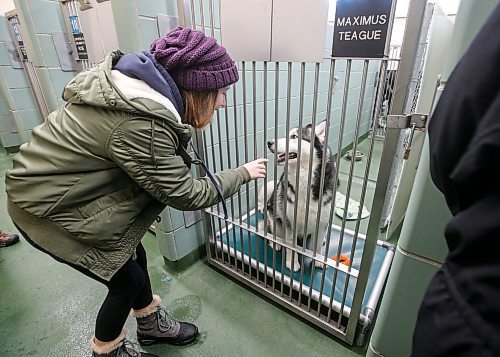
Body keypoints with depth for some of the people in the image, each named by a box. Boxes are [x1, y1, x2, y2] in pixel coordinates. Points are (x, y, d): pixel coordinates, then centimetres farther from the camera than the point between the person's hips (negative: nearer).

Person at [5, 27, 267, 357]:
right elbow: (185, 194, -24)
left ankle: (152, 324, 43)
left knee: (135, 257, 16)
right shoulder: (141, 125, -35)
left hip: (65, 188, 8)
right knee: (128, 280, 5)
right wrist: (243, 174, -13)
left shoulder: (137, 81, -7)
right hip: (48, 208, -8)